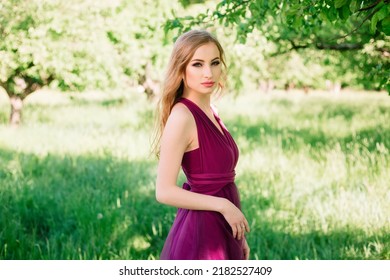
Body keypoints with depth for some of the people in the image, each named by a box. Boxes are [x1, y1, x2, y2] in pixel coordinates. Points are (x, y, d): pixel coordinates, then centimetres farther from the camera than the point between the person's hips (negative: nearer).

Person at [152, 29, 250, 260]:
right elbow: (165, 191, -19)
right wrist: (223, 206, -17)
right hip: (201, 232, -8)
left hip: (221, 232, 8)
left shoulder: (209, 112, 8)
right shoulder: (181, 116, -17)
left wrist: (238, 237, 15)